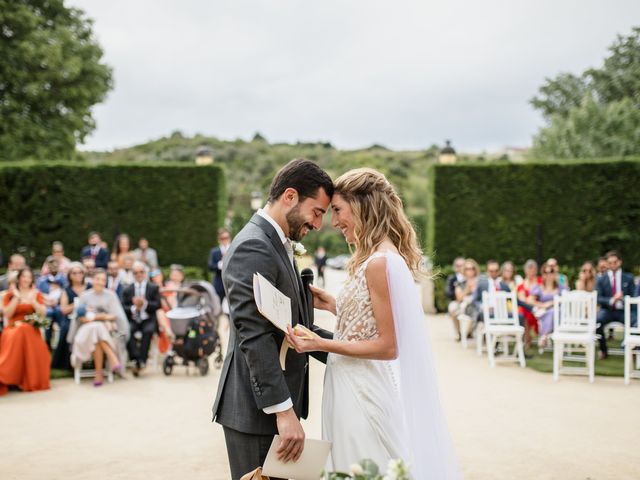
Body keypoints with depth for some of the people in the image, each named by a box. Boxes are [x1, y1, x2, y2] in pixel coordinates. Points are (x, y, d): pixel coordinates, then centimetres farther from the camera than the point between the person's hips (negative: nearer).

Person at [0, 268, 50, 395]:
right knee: (14, 338, -38)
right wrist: (16, 297, -8)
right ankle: (11, 379, -36)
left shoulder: (37, 294, 15)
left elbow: (42, 313, 1)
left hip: (31, 329, 0)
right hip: (13, 328, 0)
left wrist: (32, 300, -10)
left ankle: (31, 380, -30)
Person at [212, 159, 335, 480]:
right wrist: (284, 410, -25)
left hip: (276, 404, 10)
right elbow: (254, 336, -23)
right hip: (256, 409, -10)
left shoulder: (278, 245, 16)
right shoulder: (253, 247, -16)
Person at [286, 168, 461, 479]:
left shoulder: (379, 263, -19)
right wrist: (334, 306, 11)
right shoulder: (387, 257, 9)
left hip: (364, 394, -9)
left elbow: (388, 346, -19)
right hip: (363, 387, 9)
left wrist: (321, 344, -20)